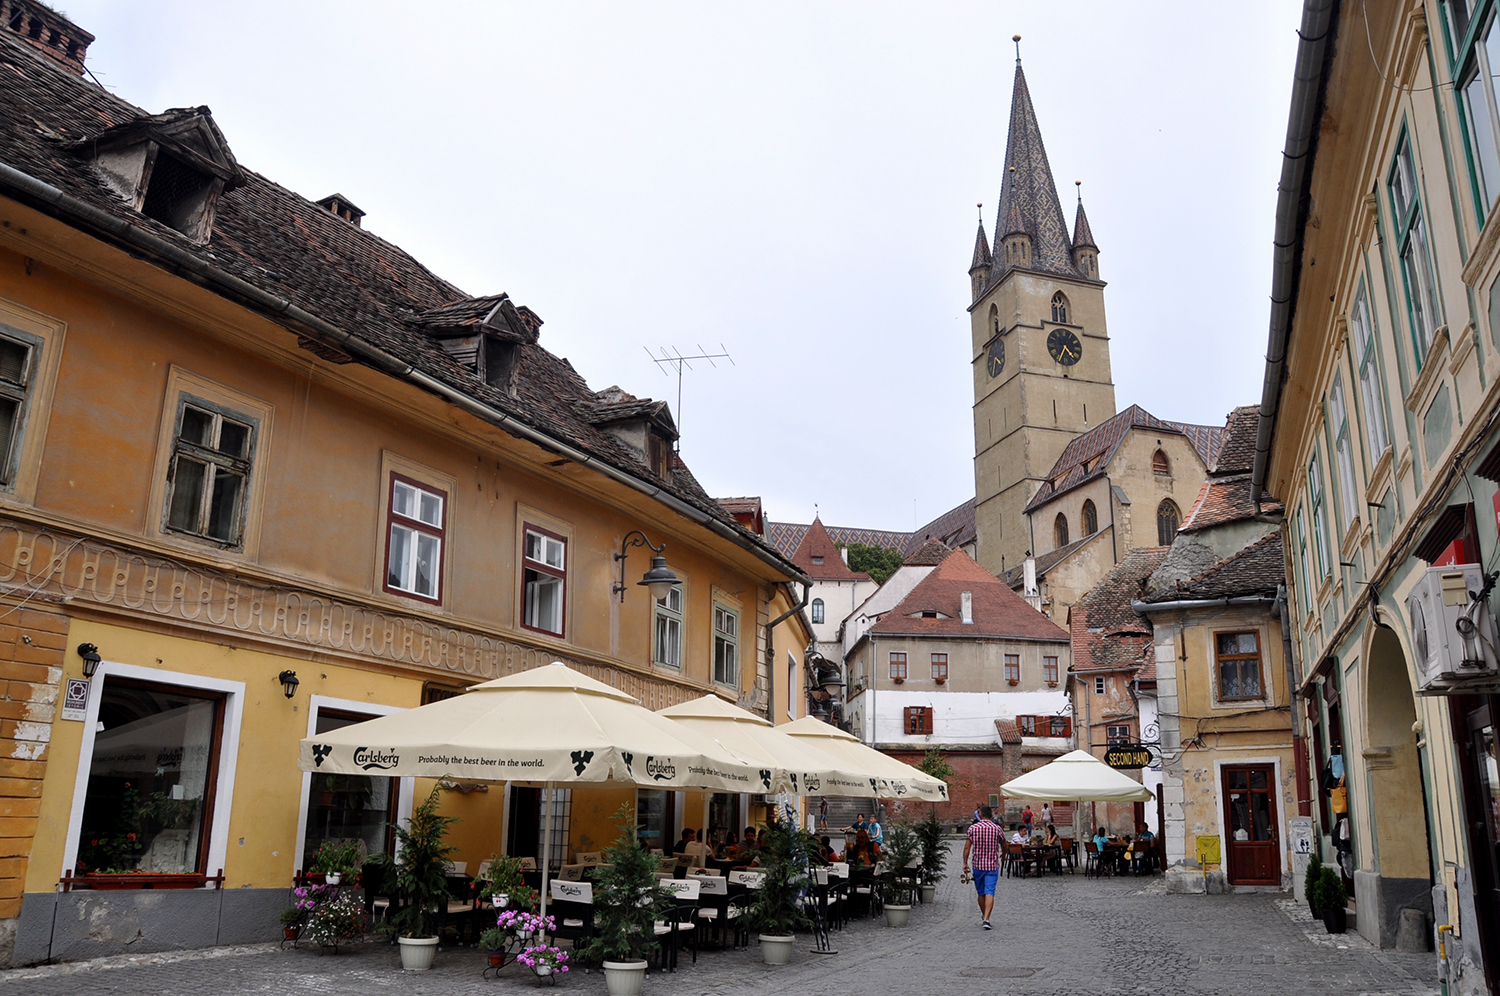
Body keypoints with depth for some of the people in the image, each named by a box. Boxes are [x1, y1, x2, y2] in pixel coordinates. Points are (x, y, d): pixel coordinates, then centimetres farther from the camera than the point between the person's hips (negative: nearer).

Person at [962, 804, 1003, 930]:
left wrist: (965, 863, 1)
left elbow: (967, 847, -5)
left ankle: (983, 917, 31)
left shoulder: (973, 828, -3)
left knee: (981, 893, 16)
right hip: (992, 864, -1)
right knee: (989, 892, -5)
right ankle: (986, 919, -18)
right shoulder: (997, 828, -4)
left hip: (977, 864, 1)